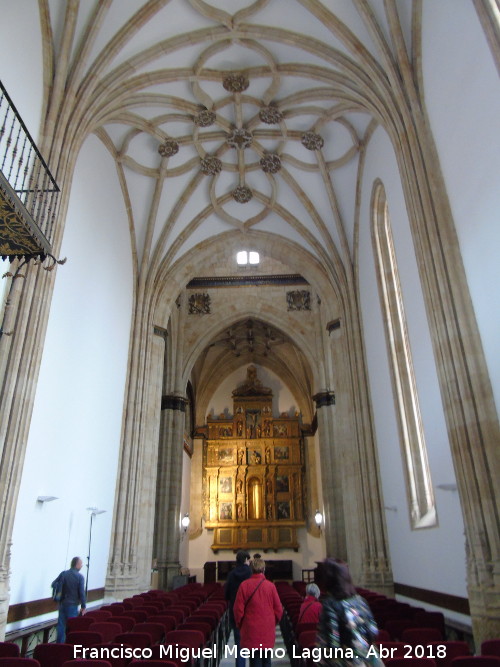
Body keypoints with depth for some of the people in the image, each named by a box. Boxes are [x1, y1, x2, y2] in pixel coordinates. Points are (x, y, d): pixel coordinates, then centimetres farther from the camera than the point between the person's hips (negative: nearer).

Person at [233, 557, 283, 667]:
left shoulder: (244, 585, -10)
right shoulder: (270, 585, -7)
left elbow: (238, 609, -6)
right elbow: (279, 609, -1)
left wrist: (240, 624, 11)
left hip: (251, 631, -1)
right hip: (268, 632, 1)